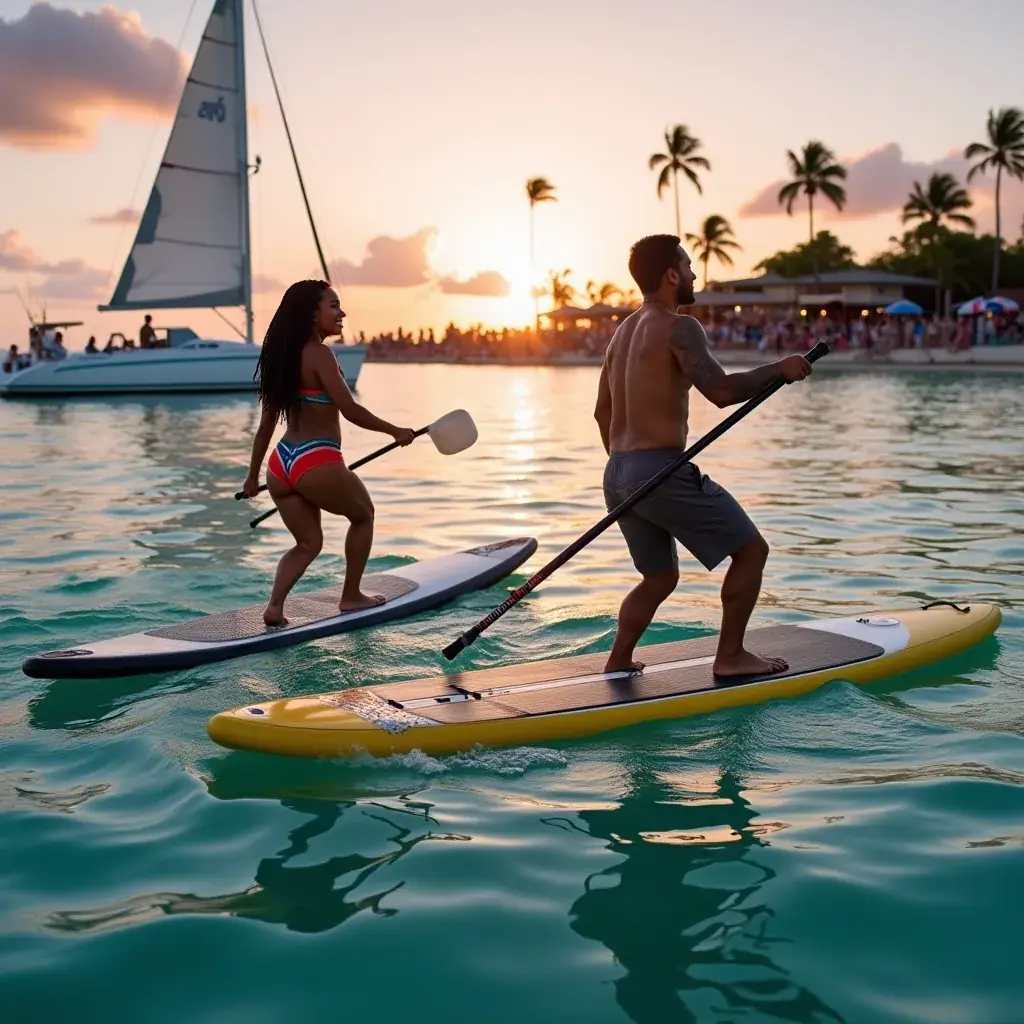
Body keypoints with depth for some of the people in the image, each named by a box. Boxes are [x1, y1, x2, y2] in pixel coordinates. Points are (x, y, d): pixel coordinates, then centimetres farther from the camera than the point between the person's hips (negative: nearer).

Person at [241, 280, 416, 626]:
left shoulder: (284, 356, 12)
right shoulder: (319, 354, -13)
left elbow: (266, 425, 16)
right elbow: (350, 410, -18)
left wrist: (253, 475, 22)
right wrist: (395, 431, -6)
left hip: (281, 464, 8)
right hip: (317, 463, -8)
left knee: (308, 543, 21)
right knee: (363, 514, 20)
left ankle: (275, 605, 2)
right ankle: (351, 596, 25)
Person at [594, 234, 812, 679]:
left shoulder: (623, 332, 18)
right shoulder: (678, 328, -10)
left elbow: (603, 411, 22)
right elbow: (722, 391, -23)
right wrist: (778, 369, -9)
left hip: (617, 476, 9)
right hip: (661, 472, -9)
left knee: (660, 577, 22)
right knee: (750, 549, 4)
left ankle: (618, 663, 18)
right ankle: (730, 656, 6)